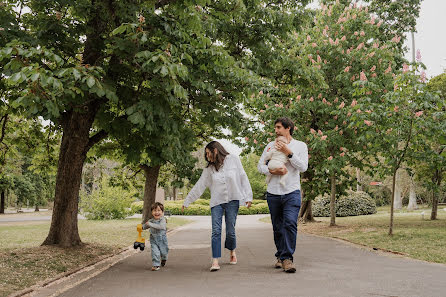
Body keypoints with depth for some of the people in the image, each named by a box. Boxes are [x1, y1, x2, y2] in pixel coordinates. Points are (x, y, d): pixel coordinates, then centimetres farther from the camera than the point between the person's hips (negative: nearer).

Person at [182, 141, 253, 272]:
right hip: (216, 202, 2)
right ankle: (215, 262, -9)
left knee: (230, 231, 1)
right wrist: (187, 201, 11)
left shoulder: (233, 159, 4)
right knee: (216, 231, -9)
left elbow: (243, 178, 3)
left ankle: (232, 251, 30)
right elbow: (199, 186, 12)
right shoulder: (209, 169, 11)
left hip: (232, 200, -2)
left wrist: (248, 196, -3)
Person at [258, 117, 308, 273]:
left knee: (290, 224, -18)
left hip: (292, 192, -3)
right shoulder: (271, 145, 11)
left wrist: (288, 152, -12)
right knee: (277, 227, 9)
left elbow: (303, 167, -5)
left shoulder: (300, 146, 6)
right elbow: (260, 165, 7)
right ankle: (280, 256, 23)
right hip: (273, 193, 3)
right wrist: (273, 171, -12)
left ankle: (287, 258, -13)